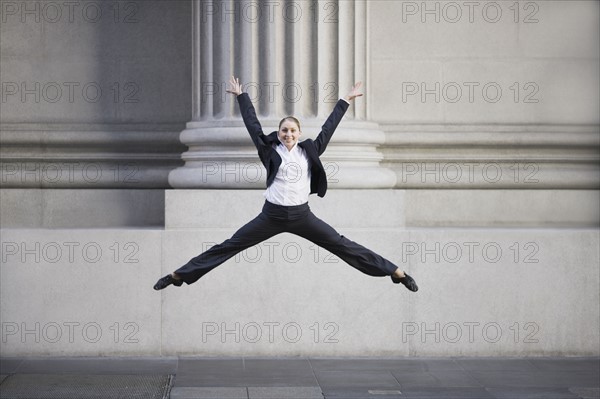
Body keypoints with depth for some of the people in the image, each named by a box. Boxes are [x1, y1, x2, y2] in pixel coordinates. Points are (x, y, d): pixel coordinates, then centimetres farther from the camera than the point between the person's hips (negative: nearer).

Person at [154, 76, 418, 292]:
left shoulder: (309, 151, 5)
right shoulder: (270, 150, 2)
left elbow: (328, 128, 11)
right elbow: (253, 125, 5)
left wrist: (346, 101, 16)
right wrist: (241, 97, 9)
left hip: (302, 216, 1)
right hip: (271, 216, -1)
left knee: (343, 246, 1)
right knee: (229, 247, 0)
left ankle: (396, 272, 3)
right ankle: (179, 275, 3)